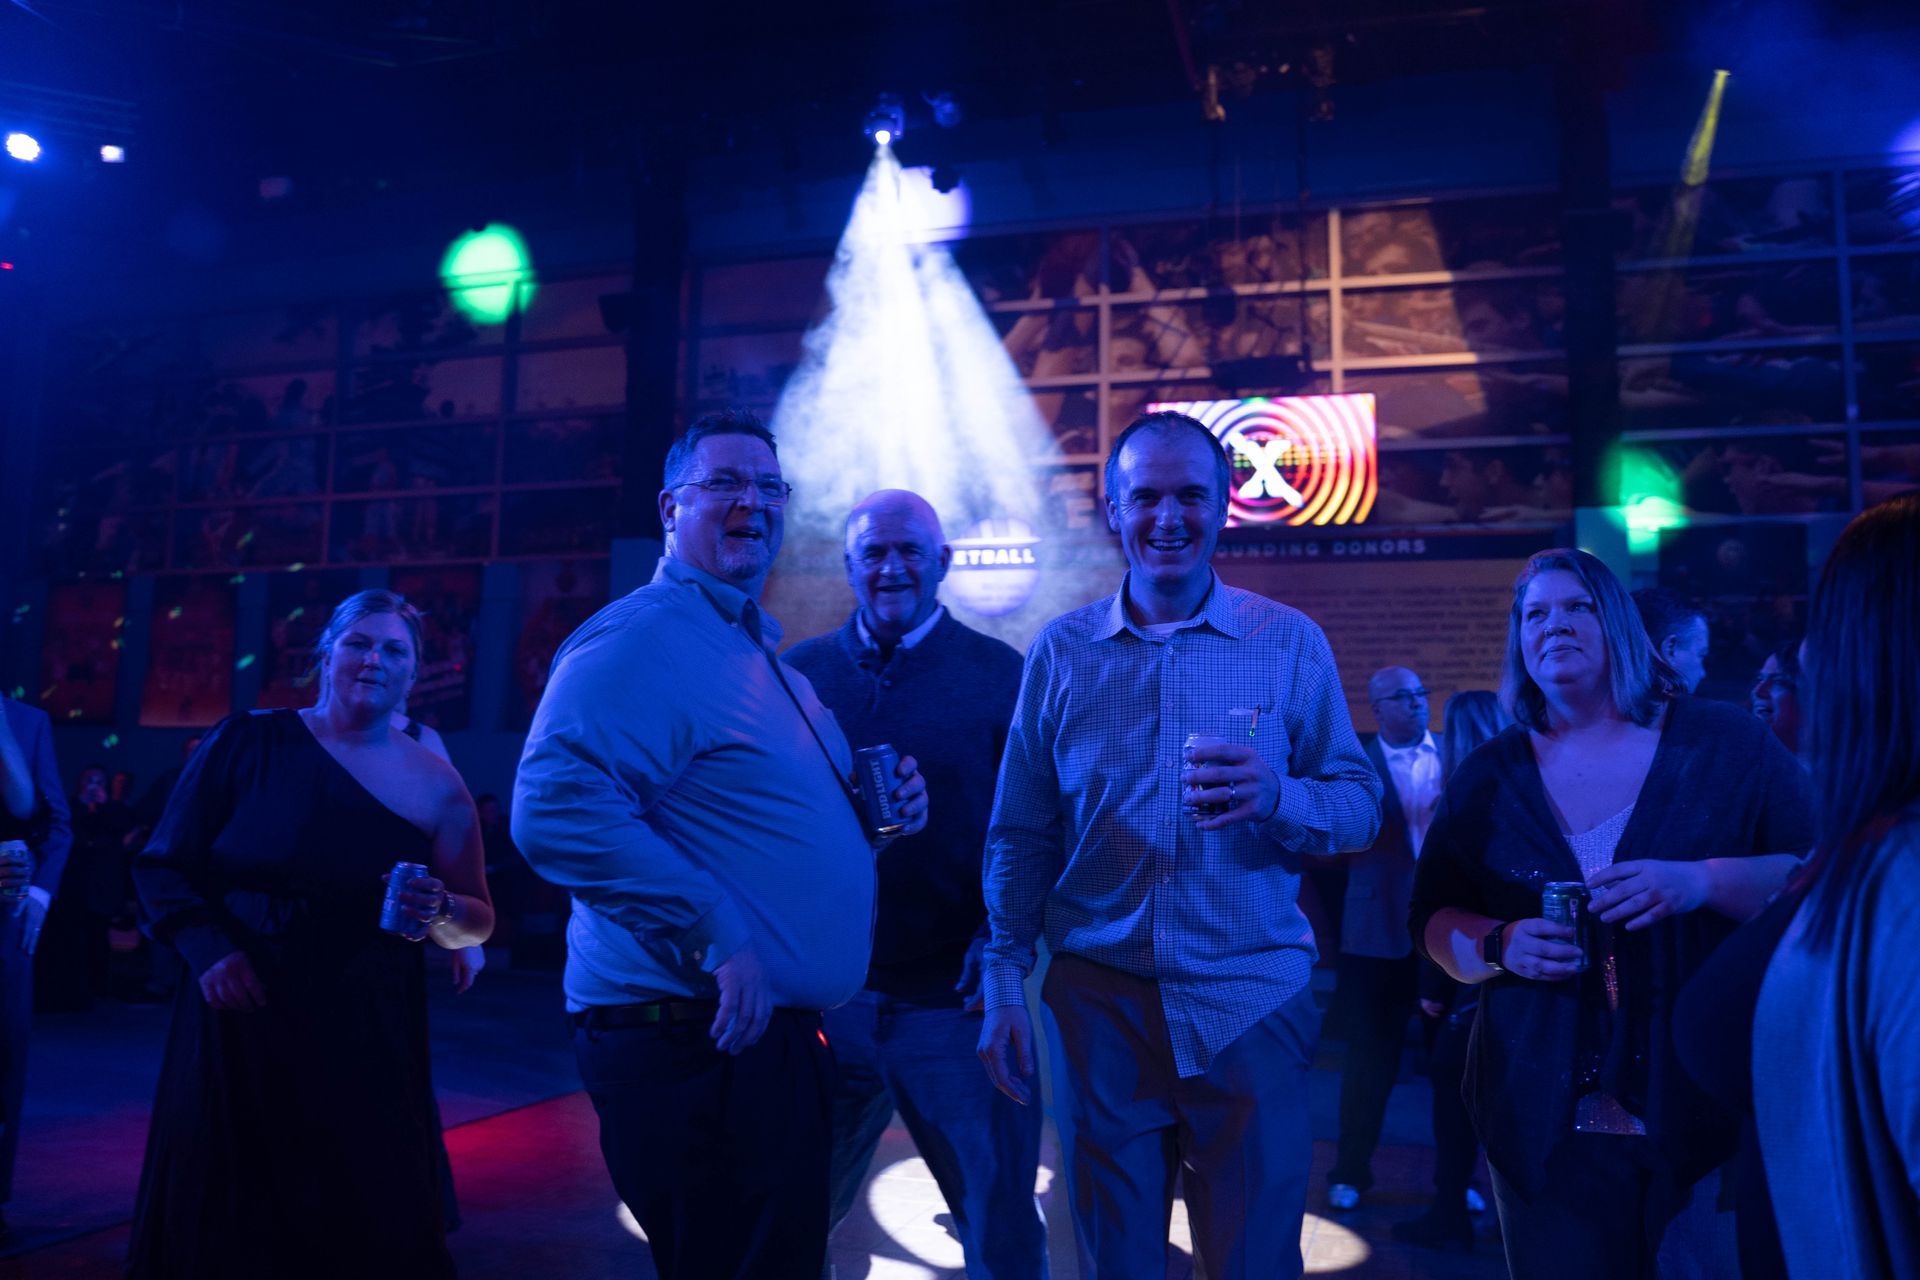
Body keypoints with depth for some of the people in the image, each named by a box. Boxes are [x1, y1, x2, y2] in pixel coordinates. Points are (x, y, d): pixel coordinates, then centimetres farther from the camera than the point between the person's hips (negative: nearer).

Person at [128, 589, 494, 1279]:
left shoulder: (437, 787, 0)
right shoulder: (248, 742, -1)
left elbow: (477, 922, 5)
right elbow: (162, 865, 2)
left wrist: (442, 914, -16)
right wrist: (209, 951, -11)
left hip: (368, 1039, 1)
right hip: (238, 1022, 0)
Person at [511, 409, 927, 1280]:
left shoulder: (760, 649, 17)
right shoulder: (641, 639, -15)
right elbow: (556, 808, -30)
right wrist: (716, 938, -27)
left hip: (772, 1034, 10)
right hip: (695, 1041, -10)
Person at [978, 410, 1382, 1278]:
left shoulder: (1290, 643, 1)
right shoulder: (1061, 651, 3)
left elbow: (1362, 807, 0)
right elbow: (1020, 833, 6)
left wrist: (1275, 797, -20)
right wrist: (1004, 982, 1)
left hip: (1250, 1005, -1)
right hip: (1097, 1002, 1)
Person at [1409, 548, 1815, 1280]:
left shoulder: (1725, 745, 0)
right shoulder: (1489, 778, 4)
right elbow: (1433, 922, 7)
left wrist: (1703, 880, -20)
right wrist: (1499, 946, -13)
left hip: (1712, 1104, -1)